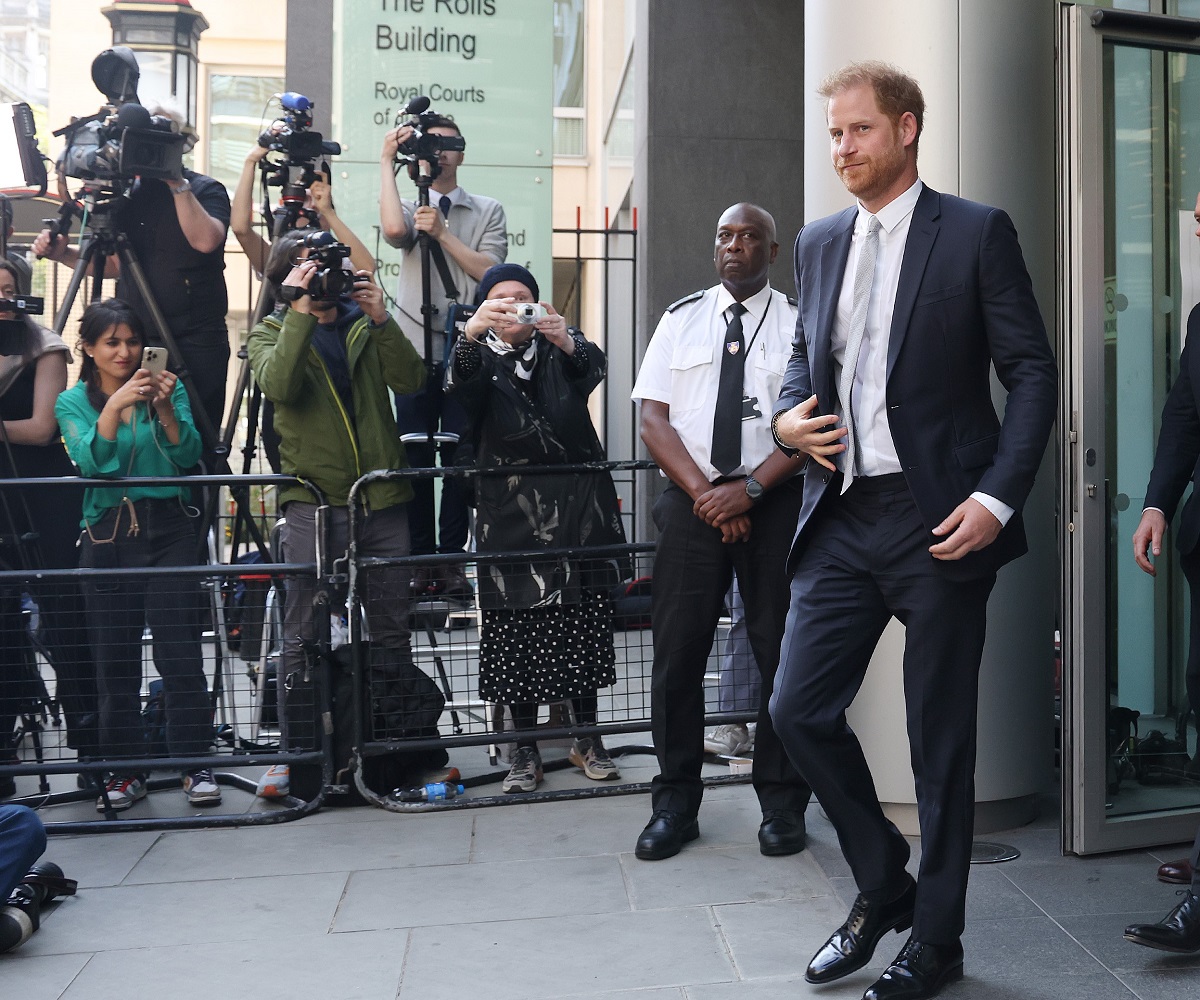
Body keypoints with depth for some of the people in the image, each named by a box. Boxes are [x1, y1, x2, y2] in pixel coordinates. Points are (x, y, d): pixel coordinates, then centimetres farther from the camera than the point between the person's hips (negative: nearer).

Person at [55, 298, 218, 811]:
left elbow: (188, 455, -5)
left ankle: (196, 763, 3)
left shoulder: (169, 389, 7)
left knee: (181, 649, -5)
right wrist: (114, 406, -22)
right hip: (106, 537, 1)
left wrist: (164, 407, -19)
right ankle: (124, 768, 14)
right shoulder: (73, 401, 7)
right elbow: (89, 461, -10)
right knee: (114, 657, 3)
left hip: (169, 531, -1)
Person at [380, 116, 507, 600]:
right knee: (415, 459, 1)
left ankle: (451, 562, 7)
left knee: (460, 459, 0)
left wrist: (443, 233, -10)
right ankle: (421, 561, 9)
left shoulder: (488, 210, 11)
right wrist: (386, 162, -7)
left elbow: (491, 271, -4)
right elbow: (394, 230, -15)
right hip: (416, 351, 0)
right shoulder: (410, 208, 10)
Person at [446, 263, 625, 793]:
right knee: (517, 628, -1)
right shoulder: (479, 355, 9)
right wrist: (472, 333, -36)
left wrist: (567, 341, -36)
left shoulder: (561, 347, 11)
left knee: (584, 622, 3)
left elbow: (593, 367, -13)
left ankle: (587, 738, 16)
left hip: (578, 505, 1)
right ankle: (525, 750, 9)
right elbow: (459, 385, -15)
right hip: (511, 510, 0)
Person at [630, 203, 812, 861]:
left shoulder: (798, 323, 6)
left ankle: (782, 804, 15)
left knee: (782, 652, 1)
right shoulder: (681, 319, 12)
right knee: (677, 653, 2)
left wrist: (748, 489, -15)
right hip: (691, 499, 2)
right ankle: (675, 803, 14)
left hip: (774, 502, -1)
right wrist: (704, 494, -8)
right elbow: (653, 419, 5)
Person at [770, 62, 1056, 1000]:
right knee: (800, 709, 2)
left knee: (941, 741, 5)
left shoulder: (977, 232, -2)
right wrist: (790, 415, 1)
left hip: (941, 520, -5)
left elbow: (1034, 374, -4)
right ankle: (883, 884, 27)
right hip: (842, 517, 5)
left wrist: (997, 498, -15)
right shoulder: (820, 242, 13)